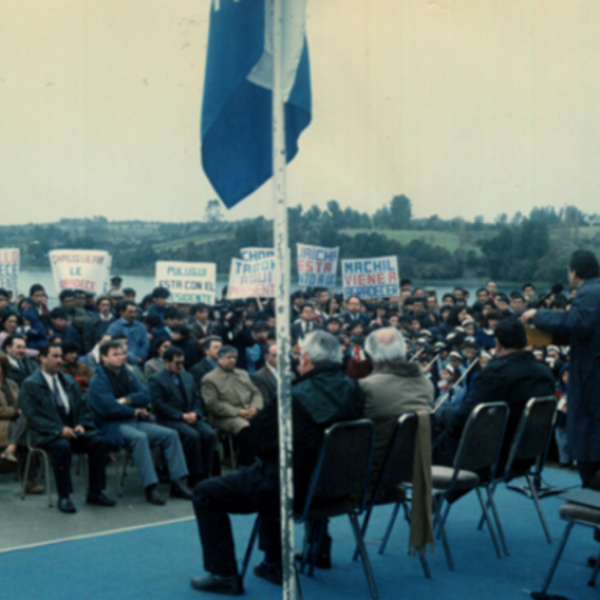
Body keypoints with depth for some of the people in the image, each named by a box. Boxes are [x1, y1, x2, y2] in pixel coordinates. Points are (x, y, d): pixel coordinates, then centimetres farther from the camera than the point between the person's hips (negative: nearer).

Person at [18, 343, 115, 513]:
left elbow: (82, 408, 16)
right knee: (63, 446, -37)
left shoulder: (69, 381, 17)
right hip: (46, 434, -5)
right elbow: (33, 416, -11)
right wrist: (60, 430, -22)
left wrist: (81, 425, -7)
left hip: (73, 429, 5)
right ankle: (63, 497, -26)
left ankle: (95, 493, -11)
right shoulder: (30, 384, -1)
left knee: (100, 441, -21)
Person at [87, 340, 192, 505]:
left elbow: (145, 396, 6)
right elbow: (109, 409, -18)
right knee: (139, 437, -36)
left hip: (134, 421, 7)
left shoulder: (127, 374, 15)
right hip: (112, 426, -7)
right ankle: (150, 488, -35)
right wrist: (135, 411, -6)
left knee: (170, 434, -8)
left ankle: (178, 483, -11)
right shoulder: (98, 380, -6)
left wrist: (126, 400, -12)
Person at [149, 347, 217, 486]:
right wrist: (182, 416, -16)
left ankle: (205, 473, -15)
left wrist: (195, 413, -4)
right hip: (169, 420, -6)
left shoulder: (188, 377, 21)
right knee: (192, 435, -32)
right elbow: (158, 404, -9)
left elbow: (196, 399, 19)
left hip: (191, 417, 6)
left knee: (210, 434, -23)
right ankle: (196, 477, -21)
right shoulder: (156, 379, 0)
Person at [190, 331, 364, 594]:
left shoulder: (296, 398, -26)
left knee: (205, 493, 9)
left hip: (292, 490, -7)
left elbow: (260, 441, -16)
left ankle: (224, 575, 11)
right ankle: (274, 563, 39)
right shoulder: (353, 392, -6)